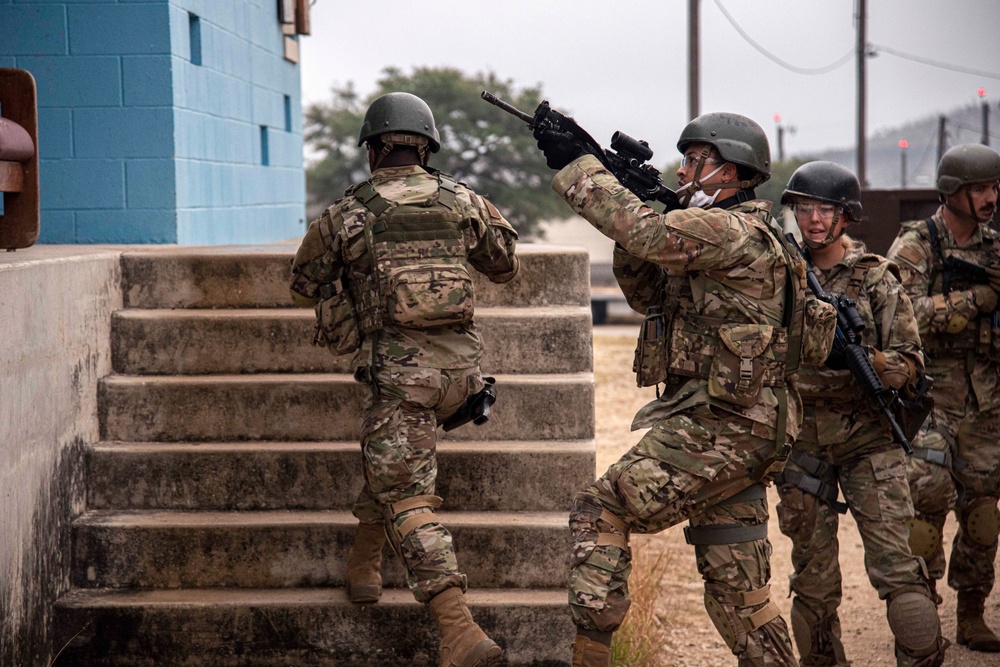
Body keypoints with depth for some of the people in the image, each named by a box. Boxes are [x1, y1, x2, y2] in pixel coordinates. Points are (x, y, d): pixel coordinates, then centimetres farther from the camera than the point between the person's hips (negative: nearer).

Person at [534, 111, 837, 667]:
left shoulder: (737, 233, -13)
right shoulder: (721, 236, 19)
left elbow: (644, 231, -23)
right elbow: (649, 293, 23)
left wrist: (576, 164, -15)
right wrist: (632, 201, 9)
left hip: (719, 426, -10)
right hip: (737, 432, 10)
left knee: (599, 511, -9)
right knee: (738, 593, 12)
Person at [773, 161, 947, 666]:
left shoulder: (876, 277, -1)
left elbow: (911, 366, -4)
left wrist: (863, 358, -22)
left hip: (867, 439, -2)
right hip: (802, 438, 3)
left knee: (895, 565, -10)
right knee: (812, 574, 8)